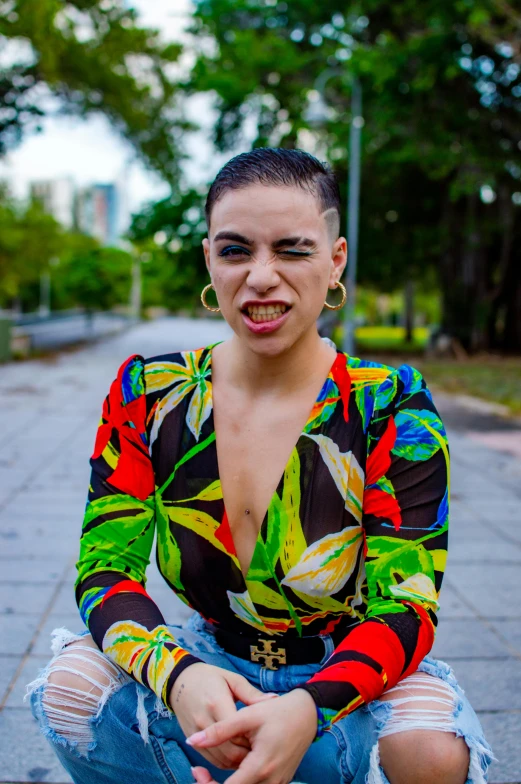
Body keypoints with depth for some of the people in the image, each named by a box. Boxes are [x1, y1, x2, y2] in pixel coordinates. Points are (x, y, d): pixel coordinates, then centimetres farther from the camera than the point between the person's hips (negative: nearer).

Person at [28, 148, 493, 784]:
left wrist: (308, 706, -38)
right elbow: (104, 569, -11)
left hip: (346, 676, -2)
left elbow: (405, 607, -18)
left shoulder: (391, 408, -14)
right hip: (210, 657, 3)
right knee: (70, 684, -26)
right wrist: (177, 674, -32)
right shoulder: (147, 394, -7)